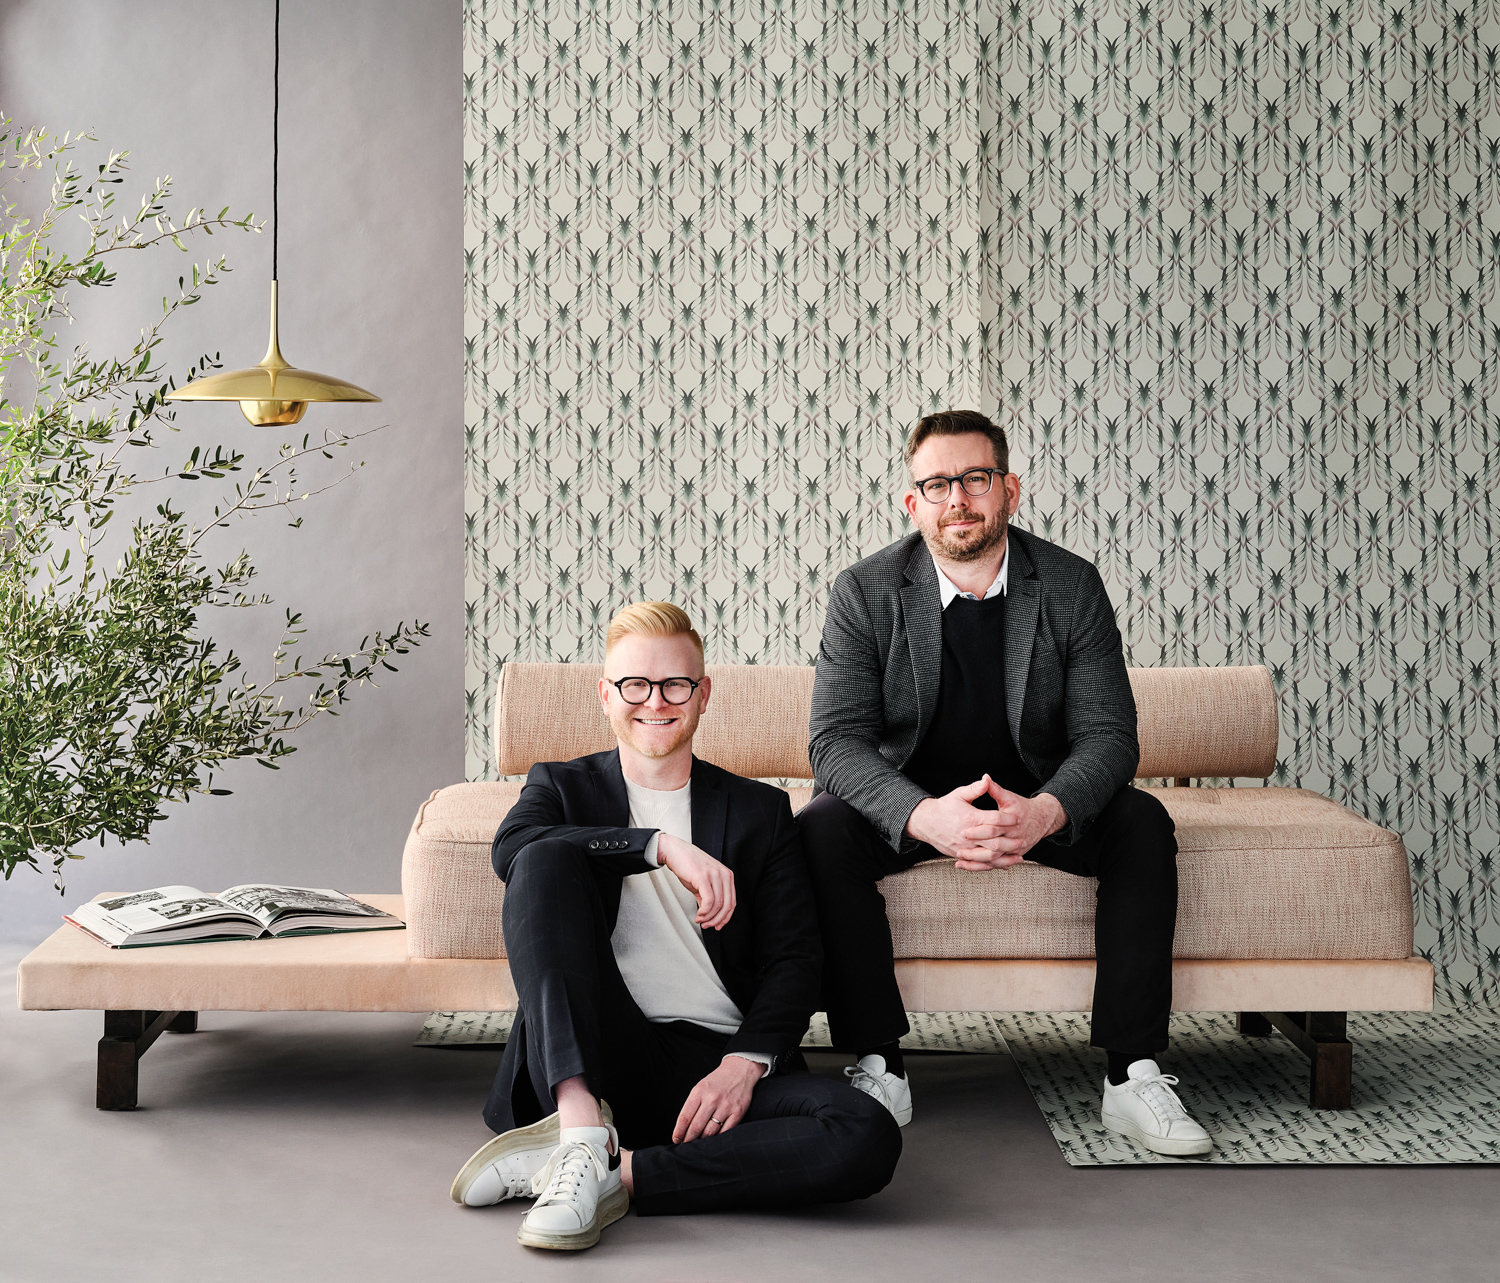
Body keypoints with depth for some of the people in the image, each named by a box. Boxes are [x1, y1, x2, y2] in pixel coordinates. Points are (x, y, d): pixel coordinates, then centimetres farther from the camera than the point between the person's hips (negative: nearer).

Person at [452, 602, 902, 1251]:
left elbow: (794, 961, 8)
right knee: (546, 862, -22)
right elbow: (511, 848, -9)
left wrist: (746, 1062, -11)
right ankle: (581, 1125, -32)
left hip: (716, 1066, 1)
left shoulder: (761, 810, 18)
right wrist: (660, 845, -20)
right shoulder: (561, 786, 17)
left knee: (869, 1137, -27)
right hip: (593, 1058, -1)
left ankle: (617, 1172, -24)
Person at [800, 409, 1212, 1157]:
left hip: (1037, 802, 1)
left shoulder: (1072, 587, -7)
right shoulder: (864, 593, -11)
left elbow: (1108, 735, -11)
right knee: (822, 829, -30)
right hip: (909, 805, -1)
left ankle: (1131, 1075, -20)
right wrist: (924, 816, -38)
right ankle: (878, 1068, -21)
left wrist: (1045, 812, -35)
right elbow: (836, 740, -18)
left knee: (1142, 823, -25)